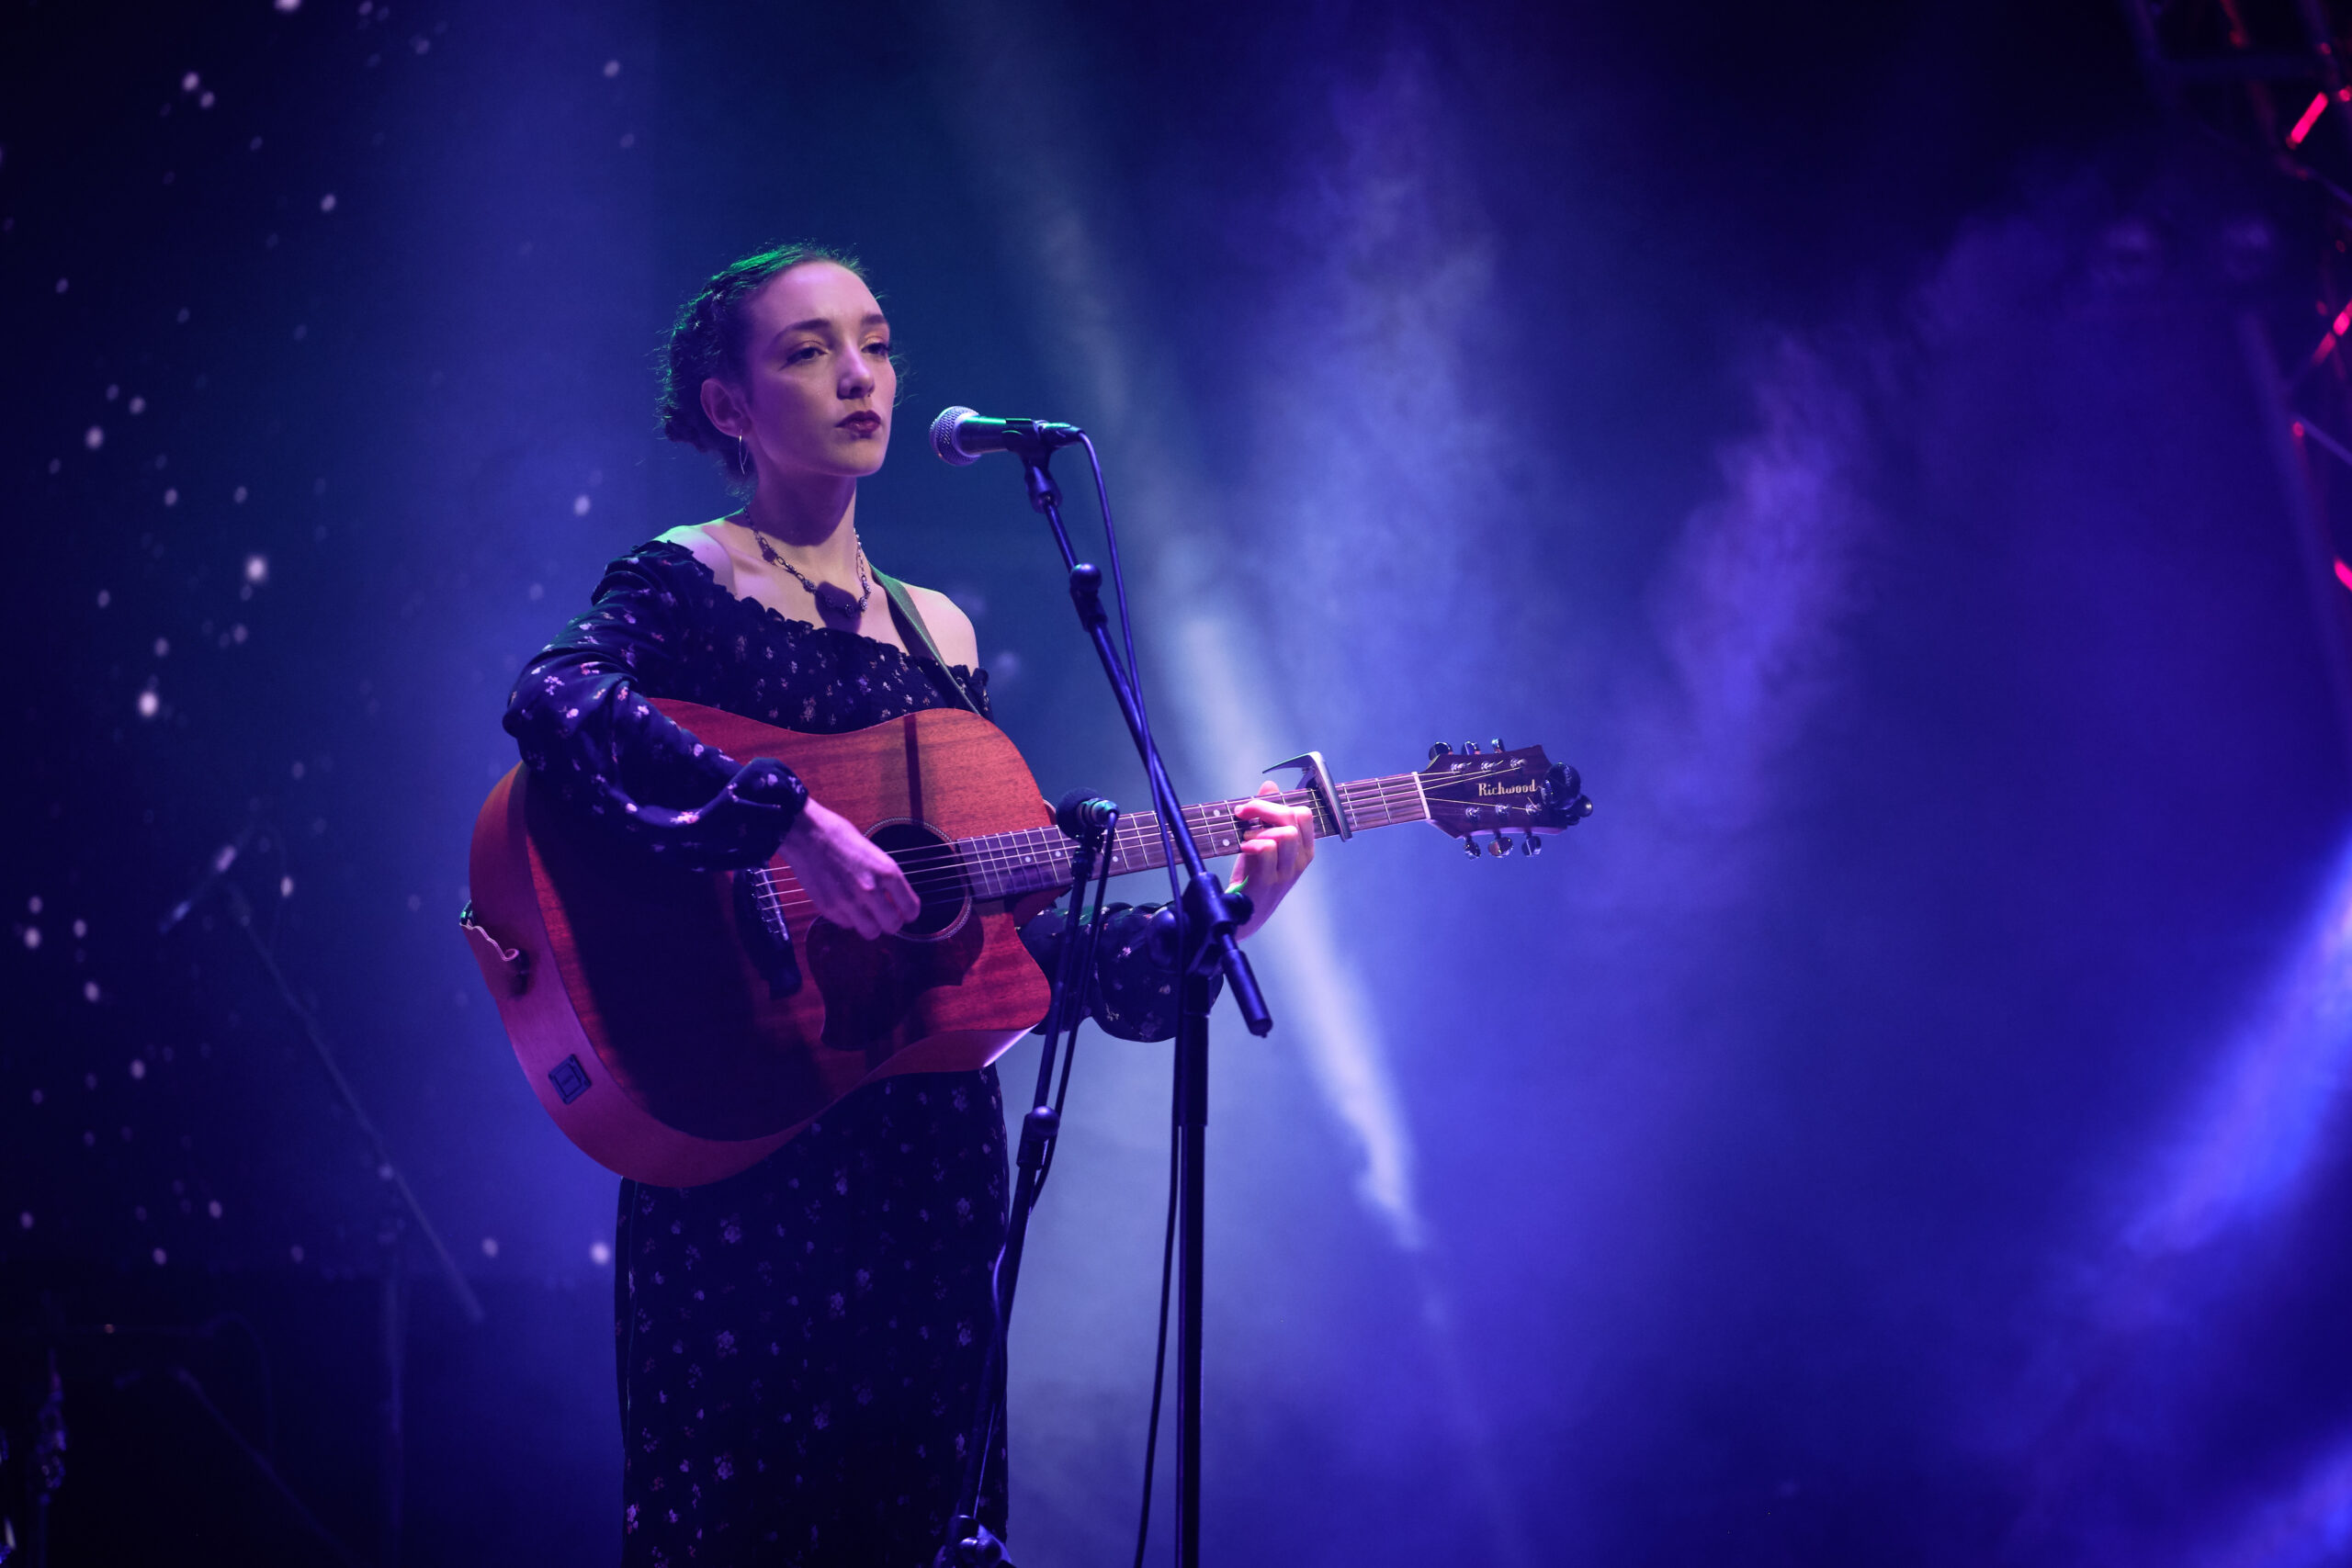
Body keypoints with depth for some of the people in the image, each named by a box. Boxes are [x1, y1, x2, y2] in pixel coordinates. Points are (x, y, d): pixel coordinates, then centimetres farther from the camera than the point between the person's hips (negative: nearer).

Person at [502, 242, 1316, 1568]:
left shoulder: (941, 634, 14)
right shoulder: (691, 580, -2)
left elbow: (1020, 938, 13)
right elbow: (555, 701, -25)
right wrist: (790, 824, -31)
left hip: (934, 1147, 5)